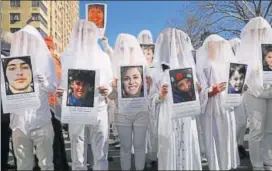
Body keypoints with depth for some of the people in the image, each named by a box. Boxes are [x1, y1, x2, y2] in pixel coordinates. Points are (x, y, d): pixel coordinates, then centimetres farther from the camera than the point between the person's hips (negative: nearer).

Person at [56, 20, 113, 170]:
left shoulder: (102, 56, 6)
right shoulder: (67, 56, 5)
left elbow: (110, 82, 8)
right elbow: (64, 82, 8)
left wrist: (107, 89, -14)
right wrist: (60, 91, -13)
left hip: (98, 109, 0)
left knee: (100, 155, 3)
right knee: (78, 156, 7)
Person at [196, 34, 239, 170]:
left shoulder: (227, 63, 8)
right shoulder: (204, 66, -6)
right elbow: (201, 91, -12)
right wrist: (213, 91, -28)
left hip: (227, 107, 5)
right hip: (212, 110, -4)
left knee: (229, 137, 9)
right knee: (214, 140, 0)